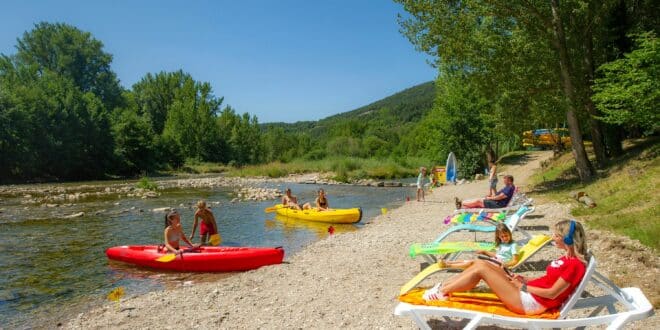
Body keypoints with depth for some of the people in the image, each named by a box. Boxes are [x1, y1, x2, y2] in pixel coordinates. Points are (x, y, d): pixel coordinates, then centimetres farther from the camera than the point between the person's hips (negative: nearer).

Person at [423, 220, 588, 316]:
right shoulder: (567, 259, 14)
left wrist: (524, 286, -10)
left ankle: (441, 292, -5)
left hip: (530, 302, -10)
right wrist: (525, 280, 7)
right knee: (479, 263, 0)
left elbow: (552, 293, -17)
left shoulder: (575, 264, -15)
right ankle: (443, 288, 4)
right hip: (528, 293, 10)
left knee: (481, 268, -16)